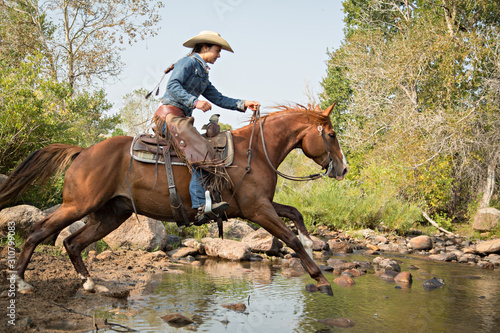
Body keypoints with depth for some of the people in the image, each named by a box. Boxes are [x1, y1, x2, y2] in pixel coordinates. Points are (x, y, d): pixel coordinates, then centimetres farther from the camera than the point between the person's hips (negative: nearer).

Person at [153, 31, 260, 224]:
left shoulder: (203, 75, 27)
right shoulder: (188, 63, 0)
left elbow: (219, 99, 21)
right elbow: (173, 86, -14)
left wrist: (243, 104, 9)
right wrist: (195, 102, -27)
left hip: (182, 119, 9)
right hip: (170, 113, -9)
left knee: (200, 156, -10)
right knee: (199, 151, -26)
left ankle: (199, 208, -22)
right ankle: (203, 204, -37)